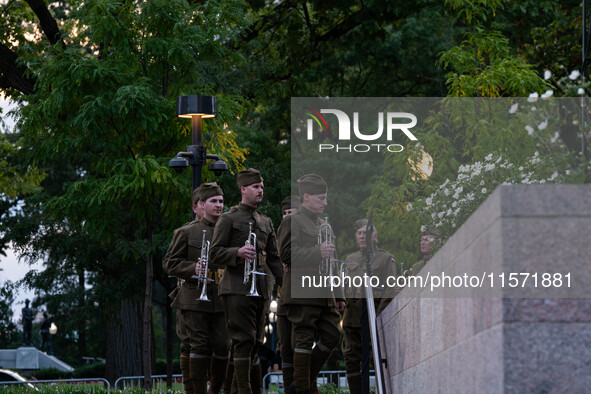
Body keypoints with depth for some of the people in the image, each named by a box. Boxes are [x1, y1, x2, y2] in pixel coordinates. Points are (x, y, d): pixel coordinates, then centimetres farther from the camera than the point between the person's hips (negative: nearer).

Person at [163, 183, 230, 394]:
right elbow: (169, 263, 3)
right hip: (195, 297, -3)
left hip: (221, 299, 3)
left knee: (222, 346, -1)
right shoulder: (187, 232, 3)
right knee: (199, 346, -5)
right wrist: (193, 268, -12)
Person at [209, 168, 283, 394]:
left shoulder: (265, 222, 20)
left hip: (261, 289, 6)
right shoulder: (228, 219, 2)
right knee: (243, 341, -11)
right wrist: (238, 252, -20)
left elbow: (274, 259, 22)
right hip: (237, 288, -6)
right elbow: (215, 254, -3)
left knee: (256, 343, 7)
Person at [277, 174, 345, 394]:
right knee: (304, 339, -7)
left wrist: (339, 295, 22)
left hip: (325, 294, 8)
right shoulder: (292, 222, -2)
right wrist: (318, 252, -24)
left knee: (332, 335, 4)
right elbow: (287, 254, -16)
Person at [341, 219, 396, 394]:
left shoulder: (385, 258, 6)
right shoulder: (350, 259, 21)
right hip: (352, 317, 5)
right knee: (351, 359, 0)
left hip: (374, 315, -5)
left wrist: (379, 317, -12)